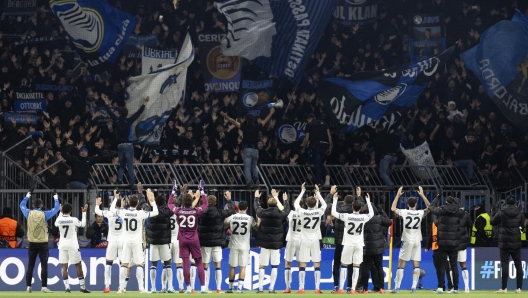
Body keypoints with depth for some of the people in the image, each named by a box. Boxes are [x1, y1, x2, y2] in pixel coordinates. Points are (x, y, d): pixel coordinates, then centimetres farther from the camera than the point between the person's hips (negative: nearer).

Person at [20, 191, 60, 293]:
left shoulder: (29, 213, -1)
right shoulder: (44, 214, -6)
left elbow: (22, 205, 19)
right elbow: (56, 208, 7)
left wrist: (27, 197, 35)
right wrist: (56, 199, 23)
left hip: (32, 244, 2)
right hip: (43, 244, -2)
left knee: (30, 266, 6)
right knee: (44, 265, -2)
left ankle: (28, 286, 5)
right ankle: (44, 287, -7)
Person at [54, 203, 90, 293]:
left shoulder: (59, 220, -4)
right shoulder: (74, 220, -10)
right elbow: (83, 224, 8)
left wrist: (60, 213, 28)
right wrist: (84, 213, 16)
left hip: (62, 246, 2)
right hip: (73, 246, -2)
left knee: (64, 266, 3)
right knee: (78, 265, 7)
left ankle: (67, 287, -6)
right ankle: (83, 287, 8)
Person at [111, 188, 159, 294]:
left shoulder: (123, 213, -3)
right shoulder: (140, 213, -11)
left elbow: (112, 209, 16)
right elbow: (155, 213, -2)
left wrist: (116, 198, 28)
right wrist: (152, 200, 3)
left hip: (126, 241, 2)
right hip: (137, 242, -2)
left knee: (124, 264, 4)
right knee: (139, 264, 0)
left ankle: (121, 287, 3)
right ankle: (141, 288, -4)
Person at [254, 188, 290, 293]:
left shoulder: (263, 213, -5)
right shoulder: (280, 214, -5)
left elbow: (257, 208, 17)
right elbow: (287, 210, 18)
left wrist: (257, 198, 35)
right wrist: (285, 200, 36)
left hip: (265, 243, 0)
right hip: (276, 244, 0)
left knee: (262, 266, 4)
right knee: (274, 266, 4)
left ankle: (260, 288, 3)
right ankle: (271, 288, 1)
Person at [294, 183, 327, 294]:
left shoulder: (302, 212, -11)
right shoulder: (319, 212, -8)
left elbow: (296, 203, 9)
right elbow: (324, 204, 15)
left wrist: (302, 191, 15)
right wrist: (318, 193, 22)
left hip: (304, 240, -1)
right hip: (315, 240, 1)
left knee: (302, 264, 1)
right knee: (317, 264, 5)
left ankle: (301, 288, -2)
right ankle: (317, 288, 2)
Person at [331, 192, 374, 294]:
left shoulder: (347, 216, -10)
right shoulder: (364, 217, -3)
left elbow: (333, 213, -2)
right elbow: (371, 213, 20)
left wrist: (335, 199, 7)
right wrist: (368, 201, 29)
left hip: (348, 244, -1)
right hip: (359, 244, 1)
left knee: (344, 266, 6)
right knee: (356, 266, 3)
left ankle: (341, 288, 3)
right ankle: (353, 289, -2)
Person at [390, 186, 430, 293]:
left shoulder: (404, 212, -7)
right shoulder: (420, 213, -2)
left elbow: (393, 208, 8)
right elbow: (429, 207, 17)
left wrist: (398, 195, 11)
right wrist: (422, 195, 16)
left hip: (407, 241, -1)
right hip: (417, 241, 2)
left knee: (401, 265, 3)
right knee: (416, 265, 3)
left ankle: (397, 287, 1)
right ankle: (414, 287, -2)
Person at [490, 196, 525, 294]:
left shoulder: (501, 213, -8)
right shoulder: (520, 213, 0)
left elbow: (493, 222, 7)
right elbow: (522, 225, 13)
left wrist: (493, 212, 23)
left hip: (505, 242, -3)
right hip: (516, 243, 3)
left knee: (505, 264, -2)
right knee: (518, 264, 7)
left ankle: (504, 287, -6)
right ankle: (519, 288, 5)